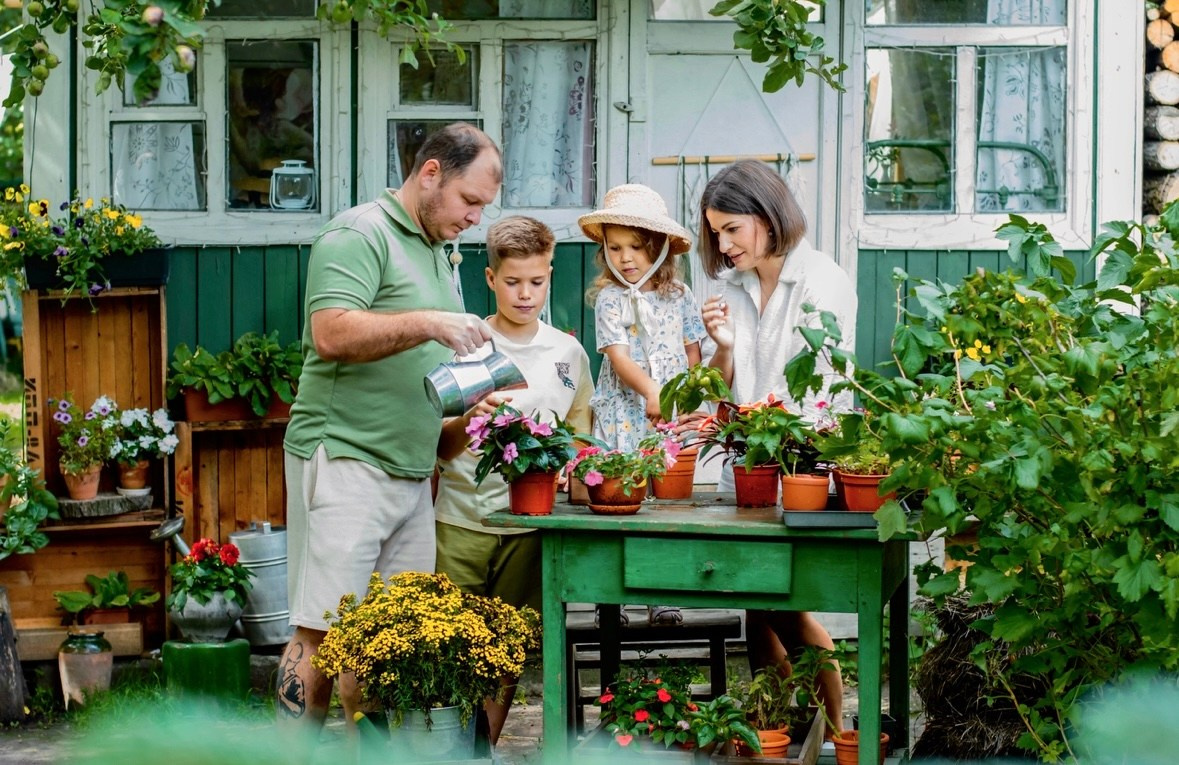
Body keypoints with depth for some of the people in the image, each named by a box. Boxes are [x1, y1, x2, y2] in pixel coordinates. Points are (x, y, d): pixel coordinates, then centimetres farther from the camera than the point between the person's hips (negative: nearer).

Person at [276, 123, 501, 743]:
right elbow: (332, 335, -22)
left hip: (411, 475, 9)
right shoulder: (359, 234, -7)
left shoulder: (437, 252, 21)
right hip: (345, 463, -8)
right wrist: (428, 323, -26)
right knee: (323, 633, -8)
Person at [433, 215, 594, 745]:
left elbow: (579, 443, 18)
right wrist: (471, 420, -24)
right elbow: (441, 448, -4)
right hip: (461, 522, -2)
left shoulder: (569, 353, 9)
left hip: (530, 526, 2)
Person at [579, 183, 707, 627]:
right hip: (624, 416, -2)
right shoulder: (609, 298, 0)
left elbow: (693, 352, 12)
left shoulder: (678, 296, 7)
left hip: (672, 416, 2)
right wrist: (649, 391, -26)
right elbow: (617, 356, -11)